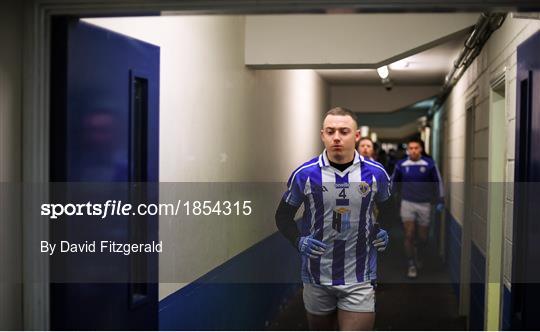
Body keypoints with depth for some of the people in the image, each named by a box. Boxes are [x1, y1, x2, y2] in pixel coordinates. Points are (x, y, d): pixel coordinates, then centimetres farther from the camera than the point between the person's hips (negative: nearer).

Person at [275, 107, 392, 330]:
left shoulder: (376, 173, -2)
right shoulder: (305, 174, -6)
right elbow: (283, 215, 5)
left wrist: (385, 231, 0)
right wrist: (298, 241, -11)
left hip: (359, 279, -1)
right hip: (317, 277, 1)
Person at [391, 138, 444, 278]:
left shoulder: (429, 164, -5)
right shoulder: (401, 165, -2)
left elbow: (437, 182, 4)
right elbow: (394, 181, 14)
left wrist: (440, 200, 3)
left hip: (424, 204, 0)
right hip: (407, 203, 0)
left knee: (423, 237, 9)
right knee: (409, 235, -8)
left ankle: (419, 259, 35)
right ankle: (411, 265, 2)